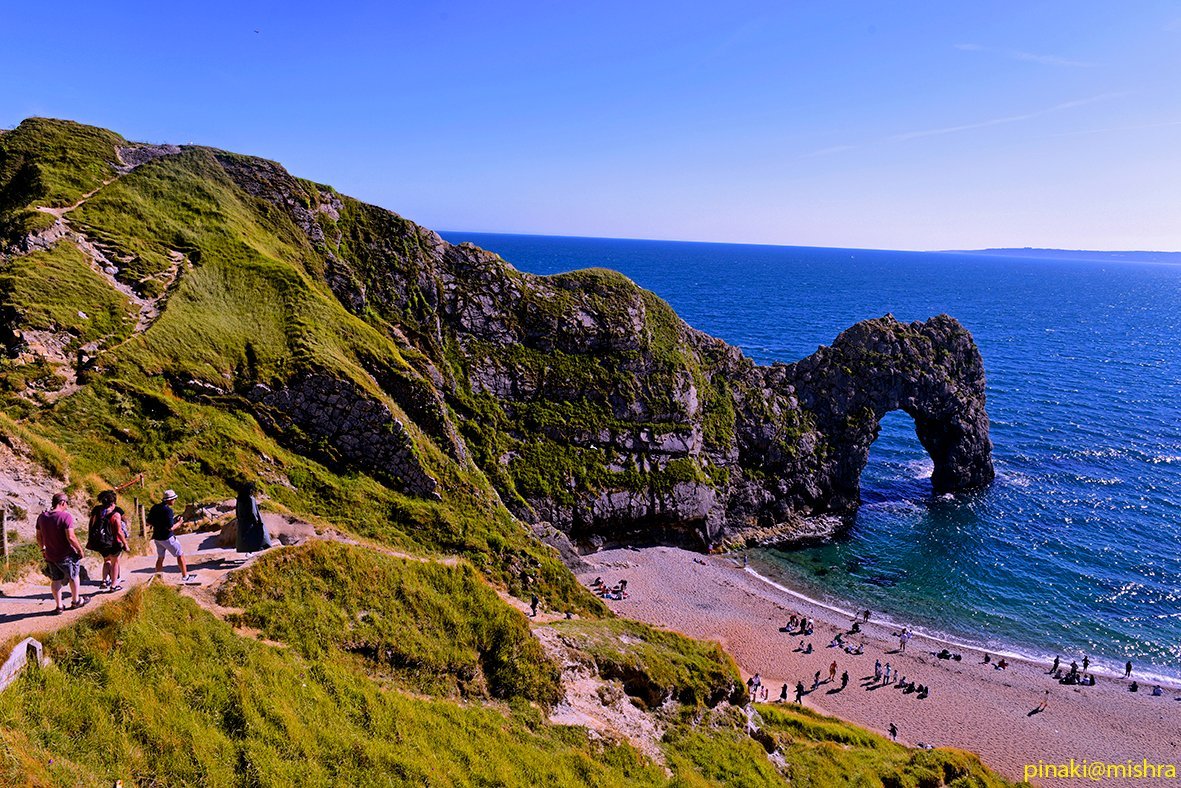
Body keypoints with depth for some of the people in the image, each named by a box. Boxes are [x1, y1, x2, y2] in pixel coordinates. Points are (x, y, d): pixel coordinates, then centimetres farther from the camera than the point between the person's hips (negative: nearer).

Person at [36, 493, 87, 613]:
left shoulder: (42, 517, 0)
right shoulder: (66, 516, -21)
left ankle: (58, 606, 21)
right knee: (73, 576, 17)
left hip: (50, 556, 5)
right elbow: (71, 537, -24)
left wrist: (43, 549, 22)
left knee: (55, 580, 16)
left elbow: (39, 537, 8)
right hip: (66, 555, -5)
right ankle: (75, 600, 30)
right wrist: (80, 549, -12)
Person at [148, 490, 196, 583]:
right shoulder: (168, 510, -22)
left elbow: (149, 522, 9)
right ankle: (185, 577, 11)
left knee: (160, 558, 22)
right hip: (167, 538, -7)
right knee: (180, 555, 7)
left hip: (157, 537, 7)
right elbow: (170, 528, -23)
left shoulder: (154, 508, 1)